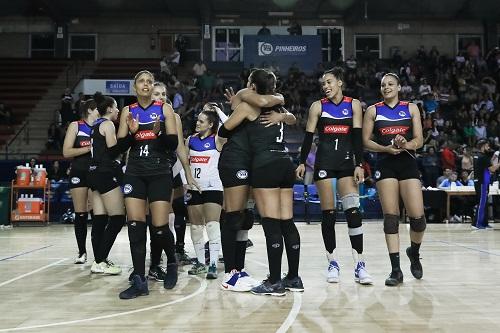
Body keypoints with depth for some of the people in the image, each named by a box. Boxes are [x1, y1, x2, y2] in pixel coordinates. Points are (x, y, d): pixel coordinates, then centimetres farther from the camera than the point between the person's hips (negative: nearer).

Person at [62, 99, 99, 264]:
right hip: (79, 174, -2)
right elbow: (66, 152, -5)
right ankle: (82, 252, 13)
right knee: (80, 215, 2)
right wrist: (90, 148, -12)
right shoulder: (76, 126, 2)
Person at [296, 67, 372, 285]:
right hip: (324, 161, 0)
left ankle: (359, 265, -7)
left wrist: (359, 165, -6)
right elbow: (308, 136, 4)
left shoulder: (353, 105, 6)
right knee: (328, 213, 0)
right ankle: (333, 263, 9)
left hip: (346, 161, 0)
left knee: (353, 211, -10)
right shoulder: (318, 106, 5)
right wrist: (302, 162, -3)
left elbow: (357, 137, 1)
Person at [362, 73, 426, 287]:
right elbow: (365, 141, 3)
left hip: (408, 164, 1)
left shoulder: (411, 108, 10)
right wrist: (387, 148, -13)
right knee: (390, 217, -5)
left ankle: (414, 253, 23)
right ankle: (396, 269, 0)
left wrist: (406, 145, -17)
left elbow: (419, 140, 5)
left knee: (417, 217, -8)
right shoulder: (373, 110, 9)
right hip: (385, 166, 0)